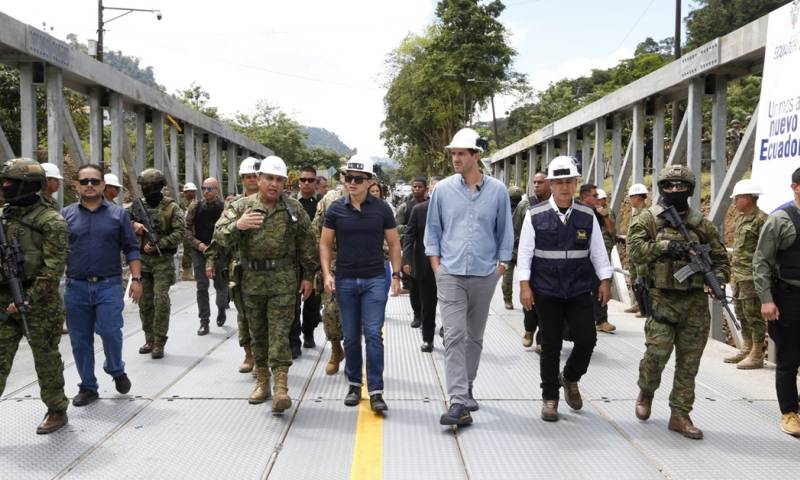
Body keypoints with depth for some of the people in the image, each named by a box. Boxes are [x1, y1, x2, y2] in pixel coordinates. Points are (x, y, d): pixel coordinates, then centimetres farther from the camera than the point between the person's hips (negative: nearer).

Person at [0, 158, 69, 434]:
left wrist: (27, 299, -19)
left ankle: (57, 411, 20)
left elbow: (54, 268, -15)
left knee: (46, 359, 5)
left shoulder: (51, 221, -10)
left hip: (39, 303, -6)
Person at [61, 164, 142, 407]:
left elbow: (131, 249, 6)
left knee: (110, 331, -11)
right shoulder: (65, 214, 7)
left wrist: (136, 279, -3)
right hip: (76, 287, 2)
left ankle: (116, 370, 17)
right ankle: (87, 387, 21)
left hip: (109, 285, -2)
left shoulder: (118, 214, 6)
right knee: (80, 339, 6)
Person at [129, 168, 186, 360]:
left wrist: (158, 245, -18)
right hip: (142, 259, 5)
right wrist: (134, 224, -14)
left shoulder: (172, 207, -3)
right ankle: (149, 339, 20)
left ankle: (159, 343, -2)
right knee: (144, 301, 9)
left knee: (161, 301, -8)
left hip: (162, 260, -4)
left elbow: (180, 232, -10)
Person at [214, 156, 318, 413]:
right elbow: (220, 236, -5)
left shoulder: (294, 208, 2)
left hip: (284, 280, -2)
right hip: (251, 280, 2)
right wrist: (237, 225, -25)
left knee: (279, 332, -8)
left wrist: (308, 275, 4)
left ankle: (281, 385, -8)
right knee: (258, 333, 12)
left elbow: (307, 242, 7)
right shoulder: (240, 206, 1)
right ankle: (262, 381, 25)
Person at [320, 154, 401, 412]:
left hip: (374, 280, -1)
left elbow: (393, 243, 6)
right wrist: (326, 273, -7)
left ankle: (376, 391, -3)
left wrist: (396, 275, 0)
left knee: (373, 334, -7)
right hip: (345, 281, 2)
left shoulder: (381, 209, 1)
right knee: (351, 337, 9)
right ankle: (354, 384, 24)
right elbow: (325, 243, 5)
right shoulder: (335, 209, 2)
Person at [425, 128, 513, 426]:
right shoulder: (443, 190, 2)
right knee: (454, 336, -10)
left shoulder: (497, 191, 2)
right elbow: (432, 229, 9)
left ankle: (466, 388, 31)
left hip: (485, 275, 1)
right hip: (451, 274, -1)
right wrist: (436, 265, 2)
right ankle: (459, 402, -11)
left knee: (475, 336, 13)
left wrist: (501, 265, 4)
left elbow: (505, 232, 9)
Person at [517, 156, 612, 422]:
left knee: (587, 339, -4)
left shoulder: (587, 216, 4)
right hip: (547, 291, -2)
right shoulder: (535, 216, -3)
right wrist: (524, 285, -6)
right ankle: (549, 398, 21)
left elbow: (598, 251, 9)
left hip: (580, 291, 2)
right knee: (550, 346, 6)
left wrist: (604, 280, 5)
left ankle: (570, 378, 27)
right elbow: (525, 252, -1)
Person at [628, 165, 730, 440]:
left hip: (695, 302, 4)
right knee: (658, 352, -10)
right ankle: (646, 391, 21)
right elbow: (634, 250, -10)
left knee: (689, 361, 5)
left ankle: (680, 415, 15)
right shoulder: (649, 219, 2)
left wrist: (719, 277, -3)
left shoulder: (701, 224, 11)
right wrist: (664, 246, -20)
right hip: (662, 298, -3)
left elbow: (720, 257, 16)